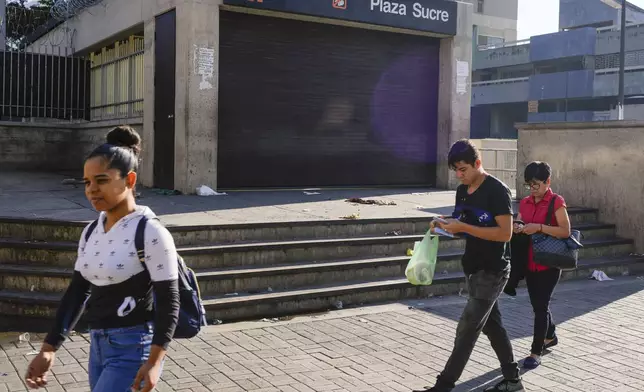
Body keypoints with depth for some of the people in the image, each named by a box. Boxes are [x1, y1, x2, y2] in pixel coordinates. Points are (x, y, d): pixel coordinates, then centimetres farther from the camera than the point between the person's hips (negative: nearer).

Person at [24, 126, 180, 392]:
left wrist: (154, 361, -24)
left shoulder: (150, 233, -16)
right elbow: (77, 292, 12)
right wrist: (49, 348, 8)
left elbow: (168, 302, -16)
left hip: (133, 349, -7)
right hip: (98, 345, 8)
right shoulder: (91, 232, 6)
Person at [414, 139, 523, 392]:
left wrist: (463, 227, -26)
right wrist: (445, 225, -5)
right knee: (492, 325, 15)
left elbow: (505, 233, -23)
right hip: (473, 268, 8)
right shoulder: (462, 190, 7)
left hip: (492, 271, -8)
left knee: (467, 329, -6)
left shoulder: (497, 191, -17)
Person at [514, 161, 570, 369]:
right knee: (538, 304, 18)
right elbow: (518, 224, 16)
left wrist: (539, 227, -26)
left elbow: (565, 231, -17)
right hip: (530, 262, 6)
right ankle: (550, 336, 41)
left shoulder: (556, 202, -10)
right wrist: (517, 230, -8)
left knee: (541, 306, -5)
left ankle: (536, 352, 2)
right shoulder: (525, 203, 8)